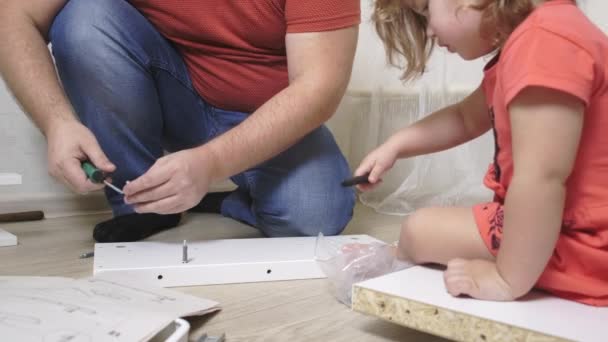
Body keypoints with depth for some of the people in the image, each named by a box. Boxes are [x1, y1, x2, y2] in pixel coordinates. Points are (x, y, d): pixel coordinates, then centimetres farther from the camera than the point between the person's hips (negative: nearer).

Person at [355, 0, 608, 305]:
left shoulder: (544, 40, -28)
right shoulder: (527, 40, 9)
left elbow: (541, 178, -34)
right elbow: (466, 117, 24)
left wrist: (507, 280, -25)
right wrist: (395, 146, 19)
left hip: (578, 247, -10)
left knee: (420, 228, 2)